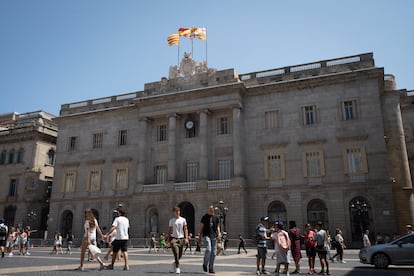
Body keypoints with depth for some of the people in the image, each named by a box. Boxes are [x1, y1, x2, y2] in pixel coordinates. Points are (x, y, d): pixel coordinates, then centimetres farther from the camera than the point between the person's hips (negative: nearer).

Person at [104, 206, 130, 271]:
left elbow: (113, 228, -17)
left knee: (115, 252, 10)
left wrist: (107, 234, -19)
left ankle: (112, 265, 21)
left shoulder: (117, 219, -7)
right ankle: (126, 266, -7)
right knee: (125, 251, 2)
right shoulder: (127, 219, 11)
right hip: (125, 237, 5)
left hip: (118, 238, -5)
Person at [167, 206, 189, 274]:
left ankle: (175, 263, 37)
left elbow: (185, 229, 4)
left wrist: (186, 238, -5)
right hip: (173, 238, -2)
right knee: (176, 253, -14)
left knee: (180, 255, 11)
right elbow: (169, 230, 7)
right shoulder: (171, 220, 2)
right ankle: (177, 267, -5)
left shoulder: (183, 220, 4)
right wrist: (169, 239, 3)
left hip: (181, 238, 2)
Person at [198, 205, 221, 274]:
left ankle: (211, 268, 13)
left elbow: (217, 227, 13)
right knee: (208, 249, -20)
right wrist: (199, 237, 2)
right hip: (206, 235, -3)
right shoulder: (204, 217, 5)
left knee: (213, 252, 3)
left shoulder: (216, 218, 12)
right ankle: (205, 264, 3)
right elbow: (201, 227, 6)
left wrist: (219, 233, -7)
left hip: (214, 236, 4)